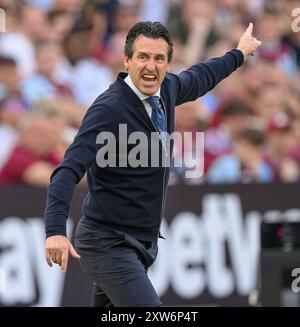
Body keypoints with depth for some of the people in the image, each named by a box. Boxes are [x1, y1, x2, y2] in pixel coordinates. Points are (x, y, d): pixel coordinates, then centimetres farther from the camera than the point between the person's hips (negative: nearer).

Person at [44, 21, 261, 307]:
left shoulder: (166, 89, 4)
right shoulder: (109, 108, -20)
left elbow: (199, 77, 28)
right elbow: (69, 169, -29)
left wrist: (239, 53, 46)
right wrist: (56, 231, -43)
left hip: (143, 243, 9)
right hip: (108, 246, -9)